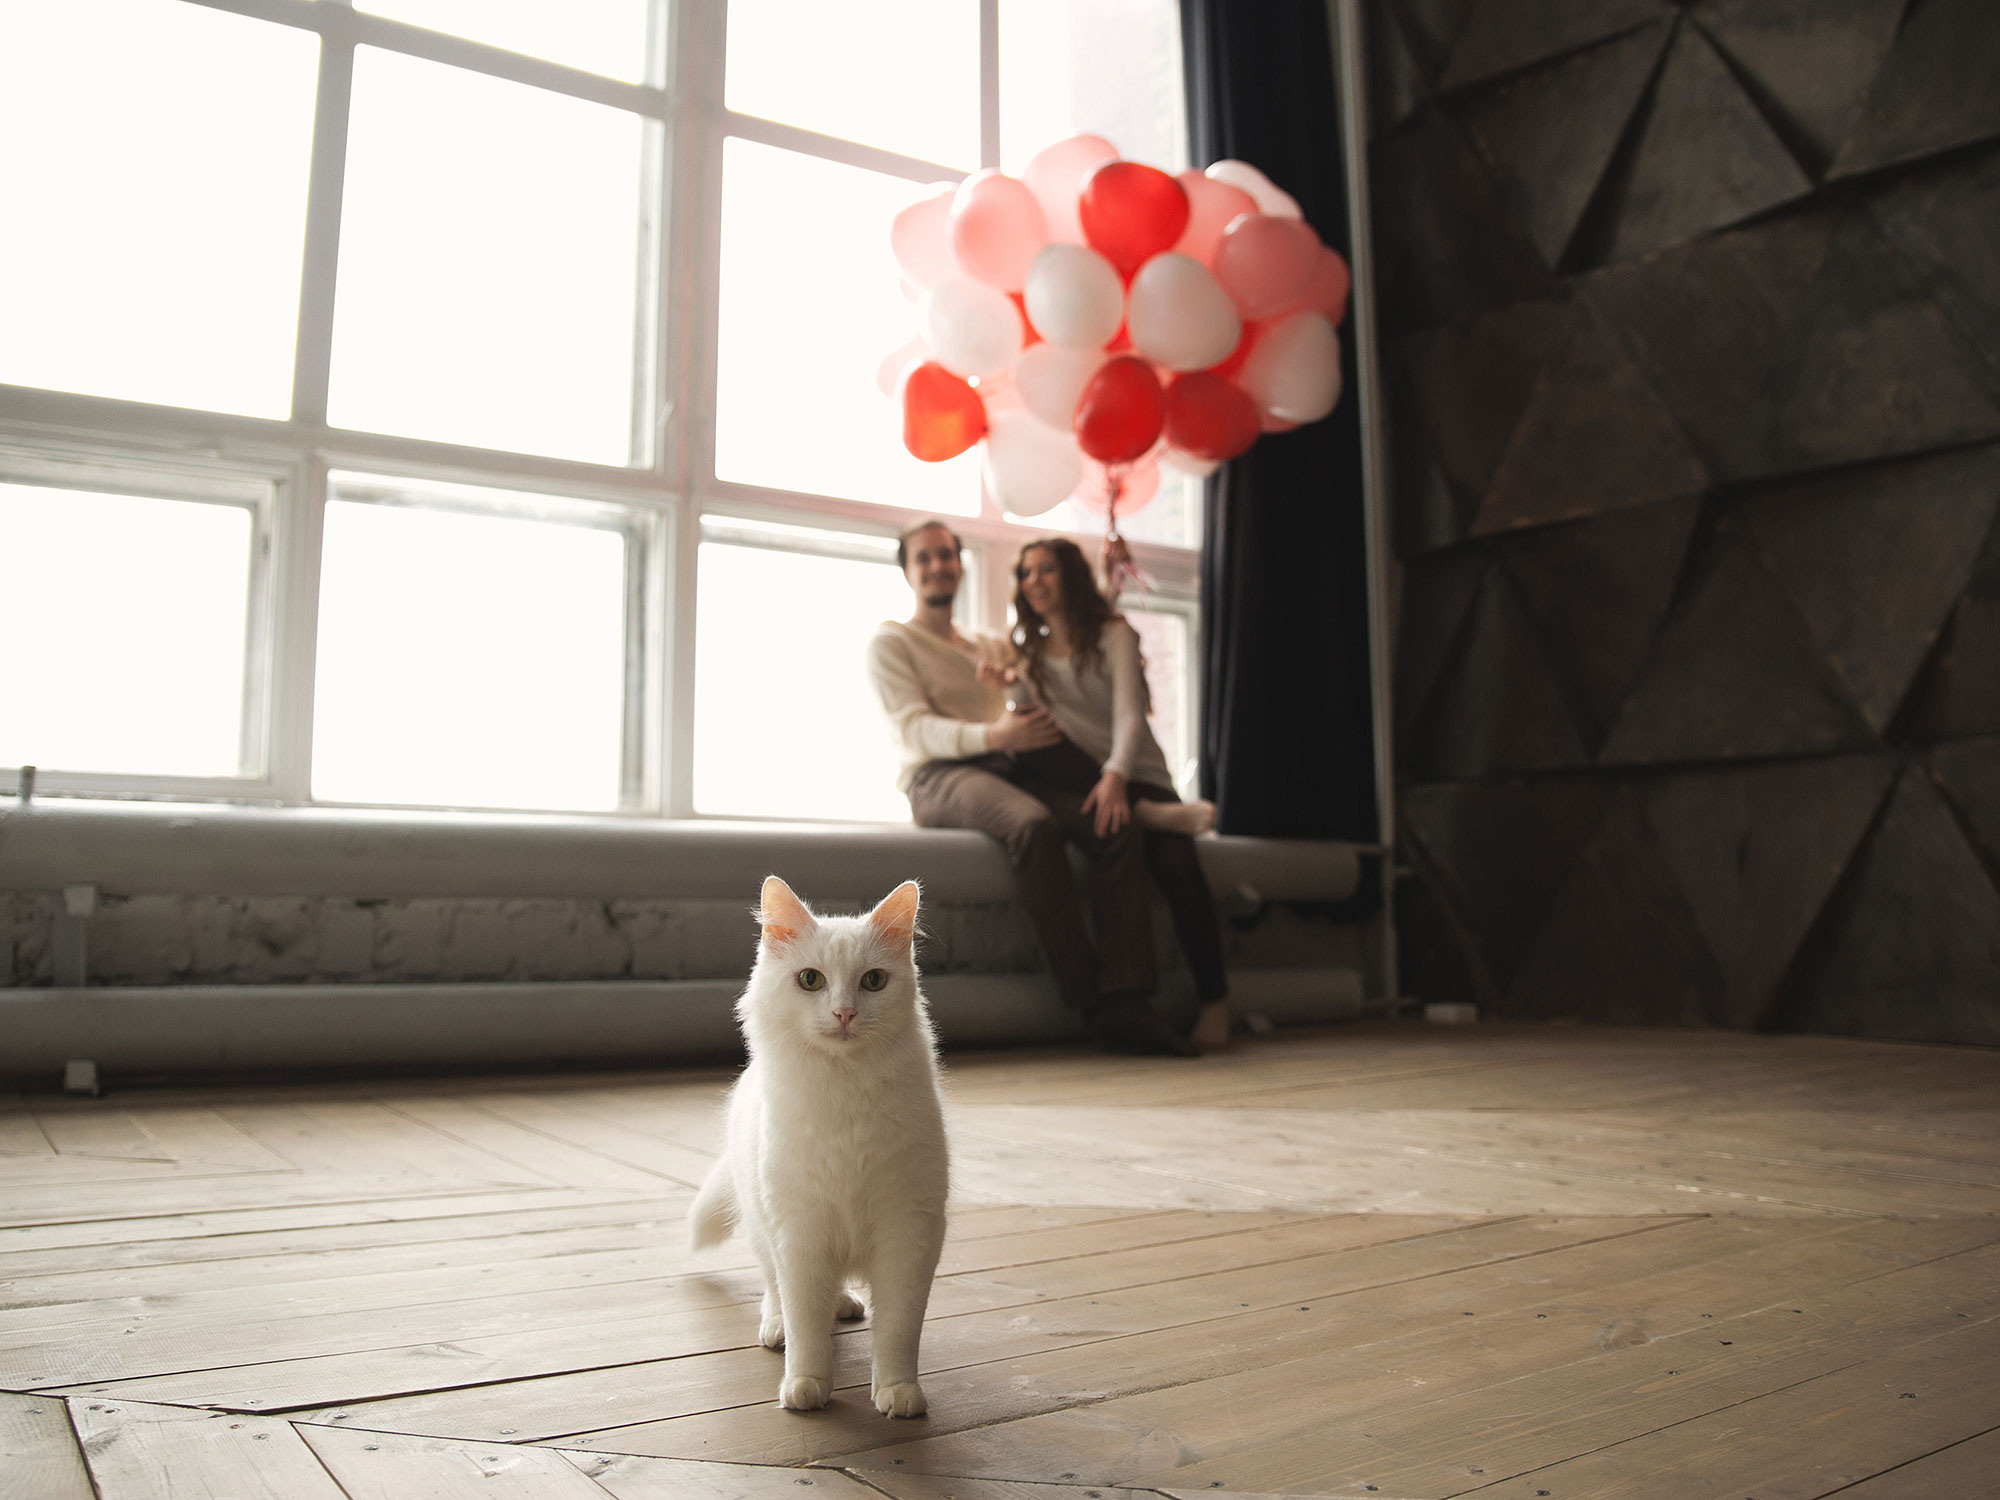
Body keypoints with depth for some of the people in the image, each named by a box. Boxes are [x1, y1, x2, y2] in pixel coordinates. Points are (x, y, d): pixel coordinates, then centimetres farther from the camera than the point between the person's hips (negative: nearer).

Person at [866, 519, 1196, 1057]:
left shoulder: (993, 646, 31)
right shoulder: (891, 641, 12)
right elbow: (917, 729, -4)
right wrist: (995, 735, -22)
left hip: (1012, 770, 6)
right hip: (940, 776, -5)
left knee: (1117, 827, -24)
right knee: (1033, 823, -38)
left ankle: (1125, 1003, -32)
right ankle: (1091, 1001, -34)